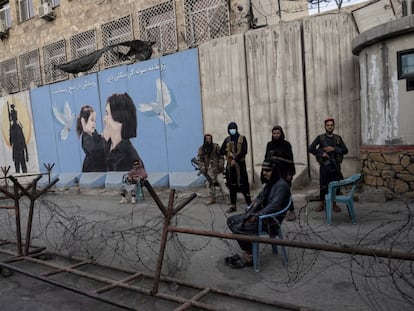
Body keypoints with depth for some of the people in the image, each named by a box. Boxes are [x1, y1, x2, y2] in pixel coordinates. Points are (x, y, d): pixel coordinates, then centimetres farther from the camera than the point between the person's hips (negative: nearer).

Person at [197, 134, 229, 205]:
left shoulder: (216, 146, 3)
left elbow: (221, 156, 3)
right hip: (208, 169, 2)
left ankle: (226, 196, -5)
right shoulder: (201, 149, 6)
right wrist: (202, 169, -4)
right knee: (210, 183, 5)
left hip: (217, 168, -2)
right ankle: (212, 199, 15)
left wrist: (221, 165, -6)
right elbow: (200, 159, 5)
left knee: (221, 181, -10)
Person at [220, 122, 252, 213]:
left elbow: (244, 151, -11)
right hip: (230, 165, 4)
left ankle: (249, 204, 4)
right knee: (232, 185, 7)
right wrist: (229, 152, -9)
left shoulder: (242, 138, 0)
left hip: (240, 164, -4)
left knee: (243, 184, -5)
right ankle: (233, 205, 15)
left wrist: (235, 159, -18)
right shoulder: (227, 140, 12)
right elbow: (221, 151, 10)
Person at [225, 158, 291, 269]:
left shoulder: (281, 185, -16)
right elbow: (260, 197, 21)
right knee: (231, 220, 4)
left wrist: (257, 216, -26)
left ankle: (249, 257, -4)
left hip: (271, 221, -10)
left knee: (238, 228, -24)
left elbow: (274, 206, -27)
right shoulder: (269, 183, 13)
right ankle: (247, 251, 3)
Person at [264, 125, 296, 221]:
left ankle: (291, 211, 7)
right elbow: (266, 158, 13)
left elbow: (290, 159, -6)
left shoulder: (286, 144, -2)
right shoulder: (269, 144, 10)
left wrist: (290, 173, -11)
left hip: (284, 173, -4)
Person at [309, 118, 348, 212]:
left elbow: (345, 150, 1)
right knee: (323, 186, 3)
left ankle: (334, 204, 20)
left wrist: (334, 149, -13)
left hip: (335, 166, 2)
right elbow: (311, 148, -6)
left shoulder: (338, 138, 8)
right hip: (324, 165, -2)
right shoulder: (320, 138, 1)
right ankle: (322, 204, 16)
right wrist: (322, 153, -14)